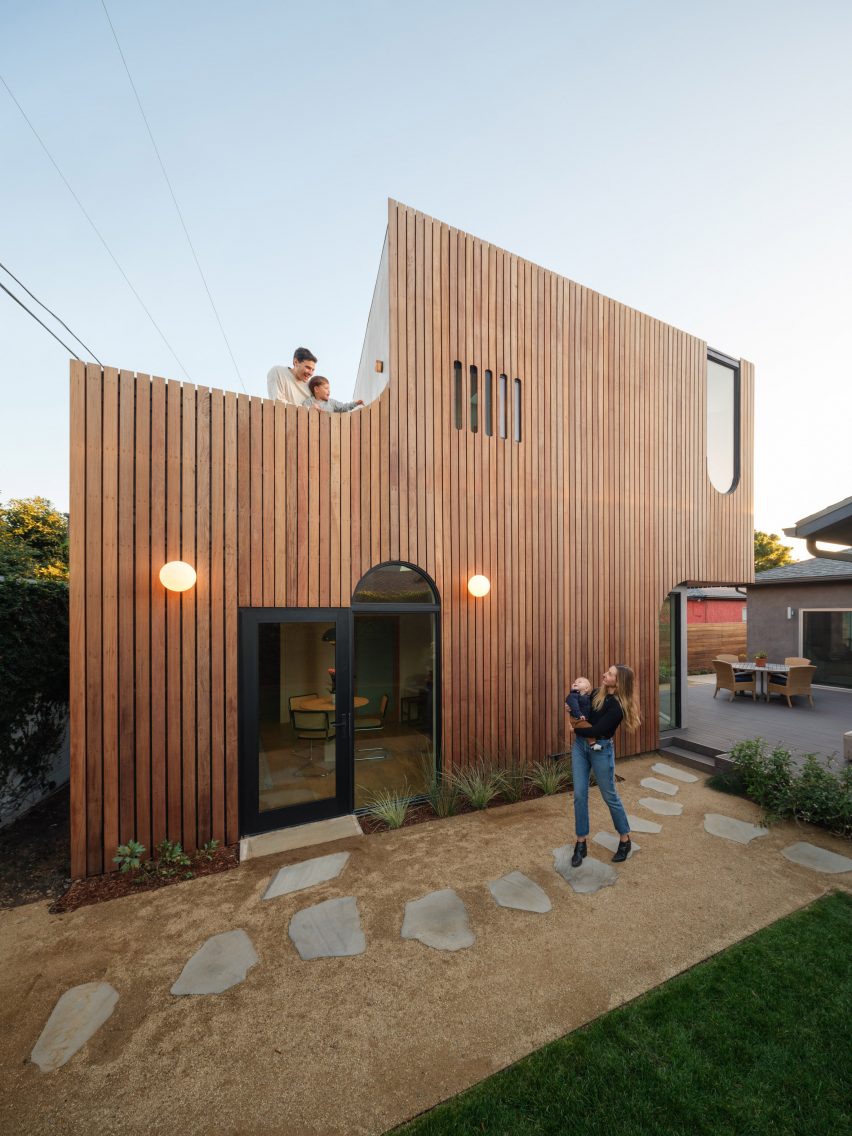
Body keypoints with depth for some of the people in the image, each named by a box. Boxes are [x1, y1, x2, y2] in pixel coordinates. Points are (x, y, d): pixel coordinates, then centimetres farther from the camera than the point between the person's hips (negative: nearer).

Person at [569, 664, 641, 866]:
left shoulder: (617, 707, -20)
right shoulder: (596, 694, 1)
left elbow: (597, 730, -24)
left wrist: (575, 729, -9)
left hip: (601, 750, -6)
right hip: (580, 745, 6)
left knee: (610, 796, 12)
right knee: (580, 795, 7)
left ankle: (625, 840, 35)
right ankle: (581, 843, 21)